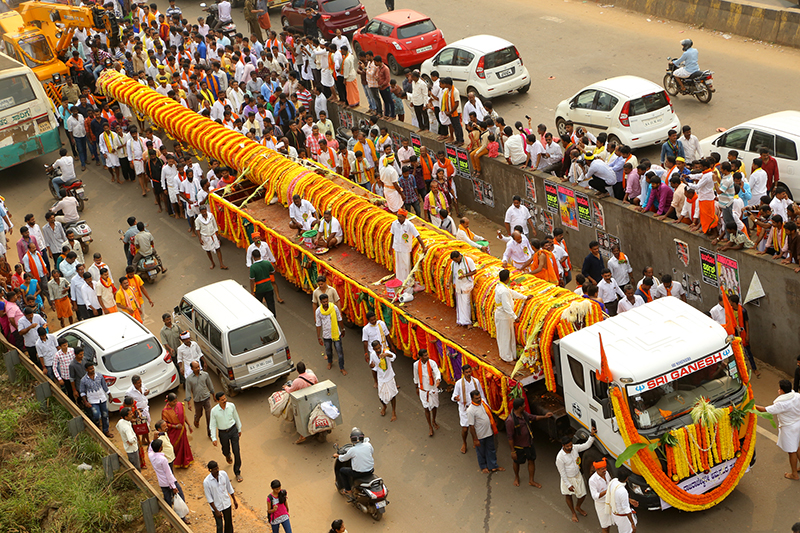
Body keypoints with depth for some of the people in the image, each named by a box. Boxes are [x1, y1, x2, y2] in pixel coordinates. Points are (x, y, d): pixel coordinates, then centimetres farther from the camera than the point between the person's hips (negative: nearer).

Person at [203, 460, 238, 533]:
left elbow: (229, 488, 1)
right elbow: (209, 499, -17)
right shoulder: (206, 482, -26)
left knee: (229, 523, 20)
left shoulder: (223, 474, -14)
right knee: (220, 526, 11)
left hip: (226, 503, 4)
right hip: (216, 506, -4)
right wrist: (216, 511, -15)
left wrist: (234, 500, 7)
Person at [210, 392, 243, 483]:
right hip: (223, 433, 0)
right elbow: (213, 425, -11)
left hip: (233, 430, 0)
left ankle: (237, 472, 13)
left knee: (236, 452, -1)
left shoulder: (231, 406, -14)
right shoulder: (214, 411, -19)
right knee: (226, 450, 21)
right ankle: (228, 456, 62)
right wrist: (213, 438, -15)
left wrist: (239, 429, 13)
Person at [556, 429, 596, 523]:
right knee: (568, 496, 16)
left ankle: (578, 507, 46)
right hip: (568, 479, -5)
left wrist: (592, 435, -20)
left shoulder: (575, 448, -15)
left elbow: (587, 445, -5)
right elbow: (562, 473, -21)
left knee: (583, 495, 14)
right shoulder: (560, 457, -29)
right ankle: (573, 513, 40)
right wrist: (568, 485, -17)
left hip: (578, 476, 5)